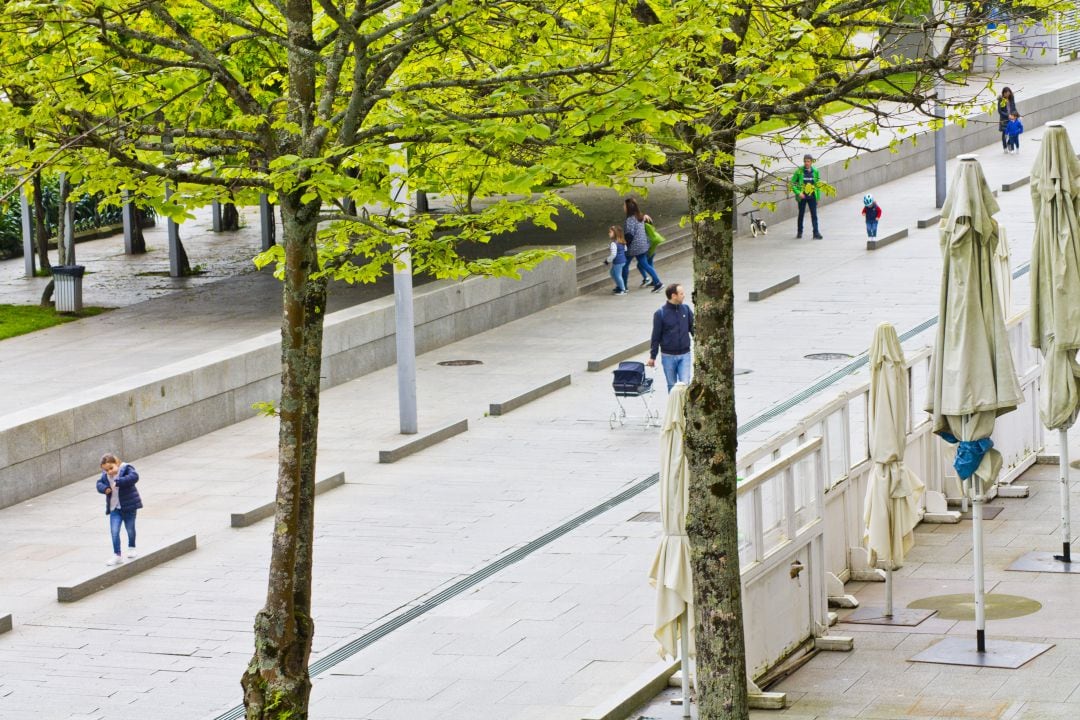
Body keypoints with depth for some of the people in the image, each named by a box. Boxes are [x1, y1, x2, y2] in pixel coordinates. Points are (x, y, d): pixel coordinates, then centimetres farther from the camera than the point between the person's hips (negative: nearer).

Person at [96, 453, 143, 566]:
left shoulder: (126, 469, -15)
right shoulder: (105, 475, 1)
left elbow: (134, 477, -32)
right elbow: (99, 484, 10)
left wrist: (118, 482, -37)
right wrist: (104, 488, -14)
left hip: (128, 506, -3)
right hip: (114, 508, 3)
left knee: (130, 529, 14)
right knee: (114, 531, -9)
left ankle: (131, 548, 39)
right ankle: (117, 555, -4)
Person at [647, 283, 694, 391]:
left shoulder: (686, 309, -1)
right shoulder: (660, 314, -9)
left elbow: (693, 329, 7)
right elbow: (656, 337, -3)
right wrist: (652, 357, 1)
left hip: (684, 355, 1)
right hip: (668, 356, -1)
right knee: (672, 386, 9)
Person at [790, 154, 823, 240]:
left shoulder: (815, 172, 1)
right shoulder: (799, 171, -6)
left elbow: (818, 184, 10)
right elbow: (793, 183, -4)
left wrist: (818, 196, 8)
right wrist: (798, 193, -16)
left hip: (812, 197, 1)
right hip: (802, 197, -1)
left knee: (814, 215, -4)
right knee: (801, 214, 10)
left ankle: (816, 232, -5)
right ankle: (799, 232, 23)